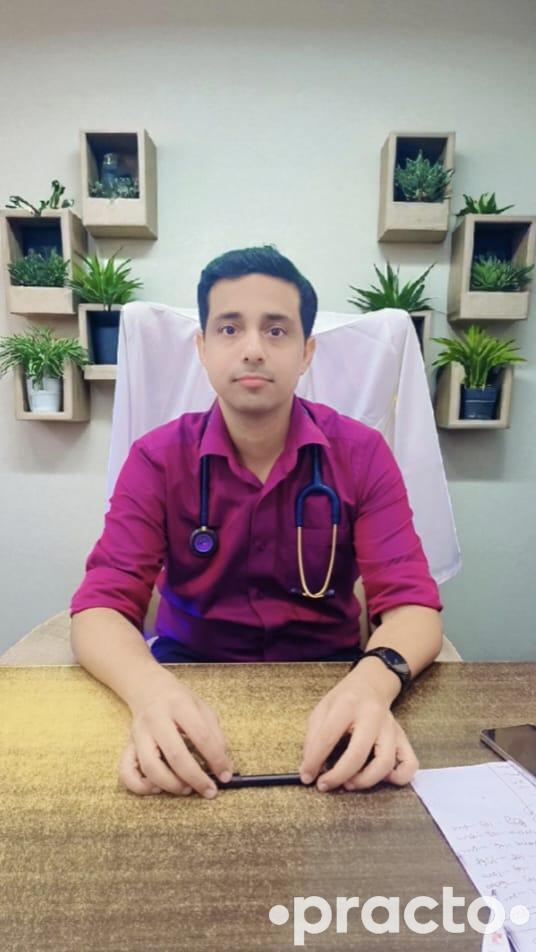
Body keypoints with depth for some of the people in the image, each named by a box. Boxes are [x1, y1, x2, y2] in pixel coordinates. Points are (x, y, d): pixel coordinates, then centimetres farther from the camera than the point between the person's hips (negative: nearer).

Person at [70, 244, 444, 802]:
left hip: (326, 670, 1)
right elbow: (100, 607, -14)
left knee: (380, 757, -25)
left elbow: (411, 602, -14)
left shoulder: (362, 454, -9)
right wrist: (152, 689, -37)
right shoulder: (157, 459, -9)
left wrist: (373, 682, -37)